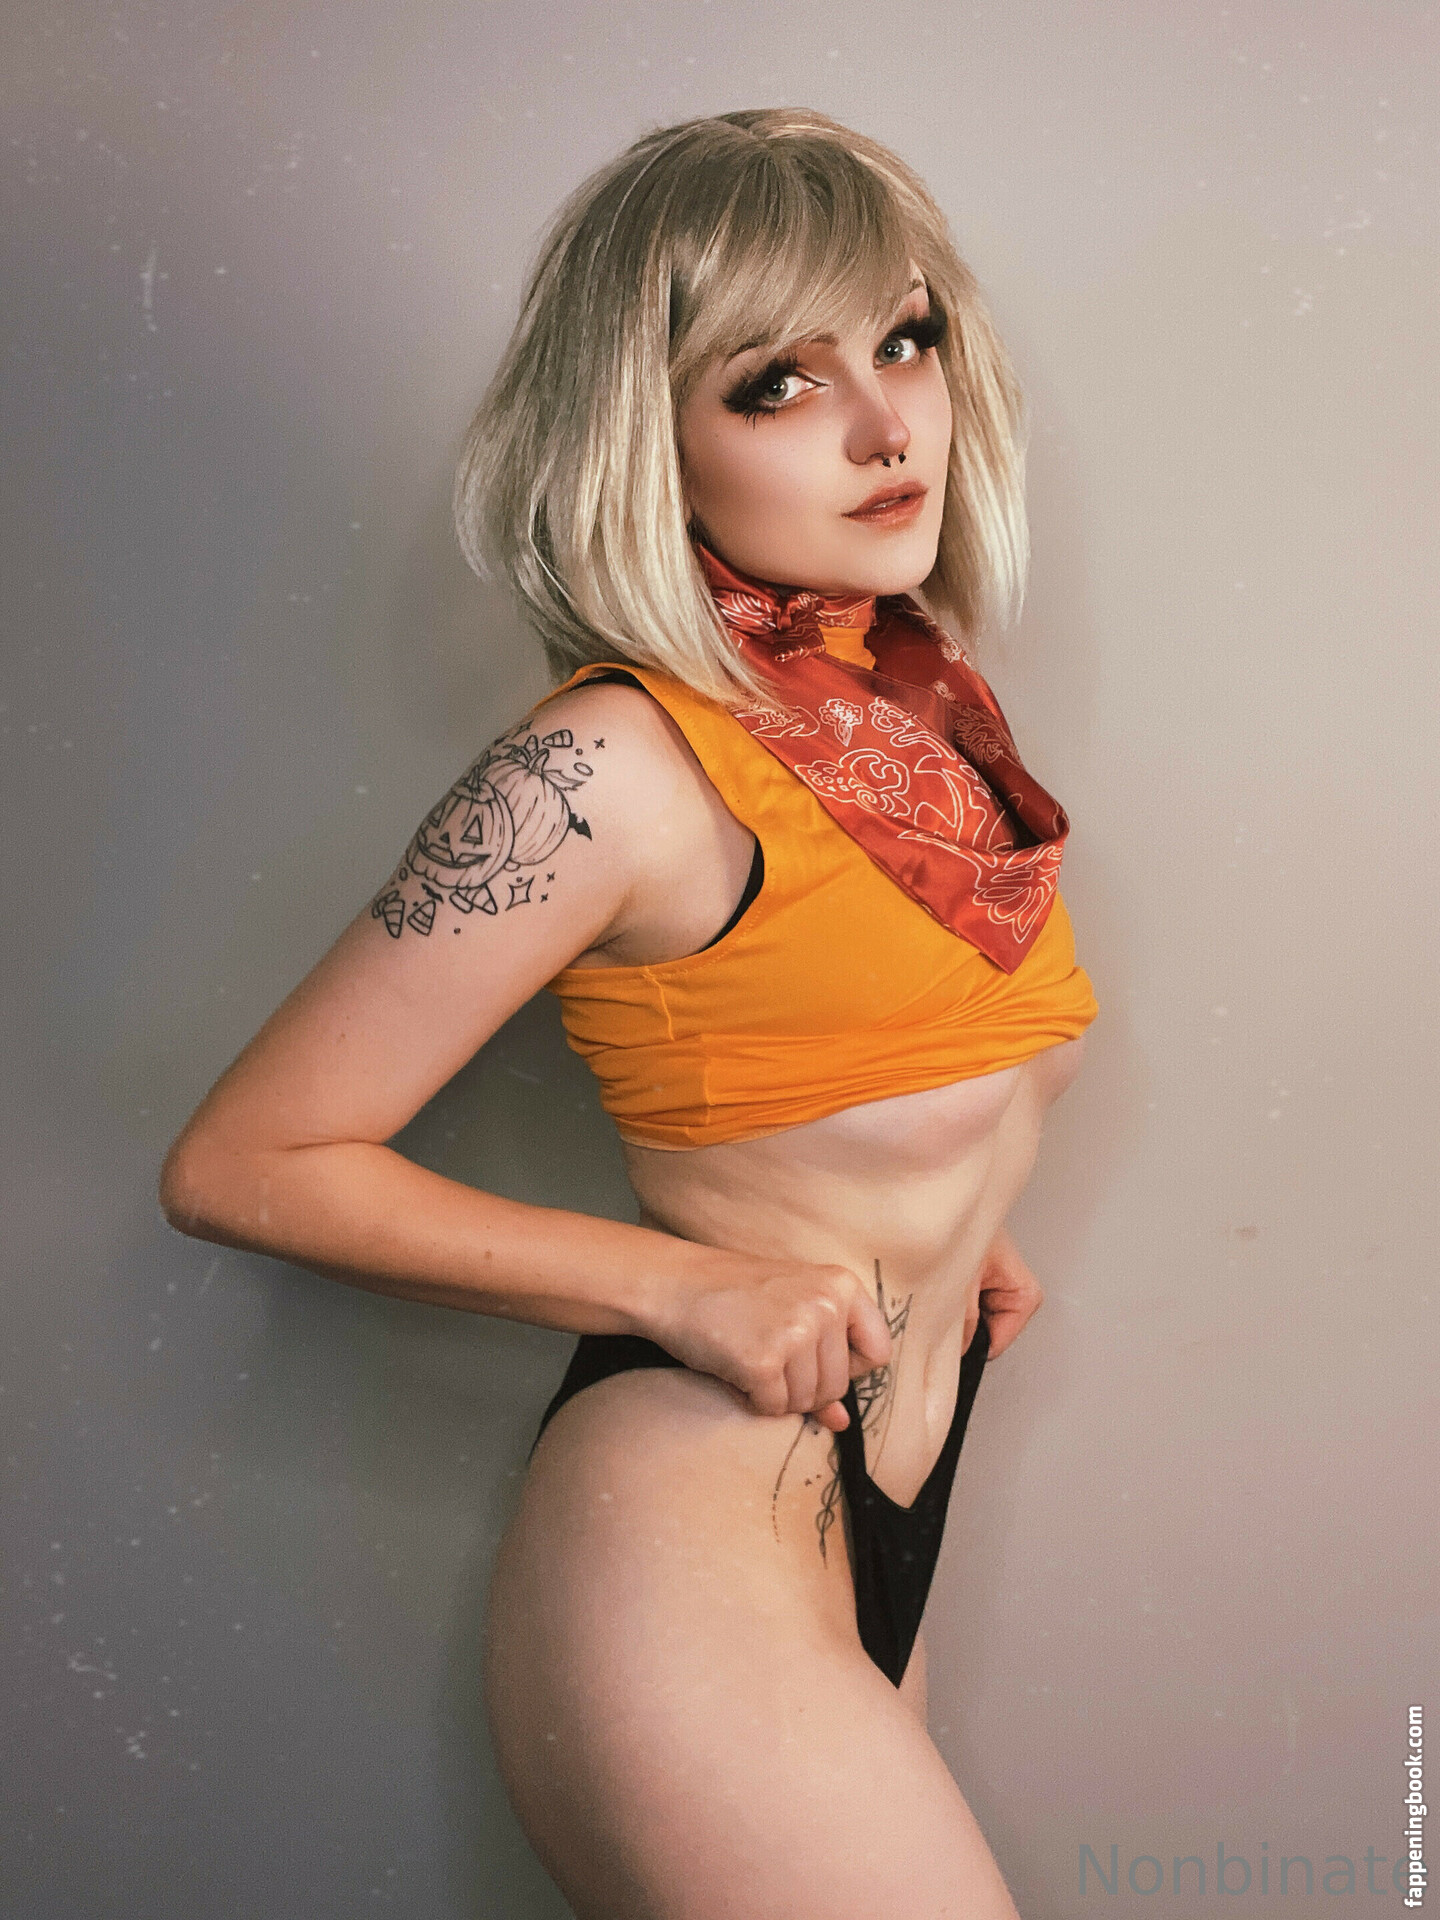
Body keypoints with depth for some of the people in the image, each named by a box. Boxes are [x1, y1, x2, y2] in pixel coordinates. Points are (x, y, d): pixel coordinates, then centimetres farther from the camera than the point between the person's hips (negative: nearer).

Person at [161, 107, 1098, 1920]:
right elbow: (240, 1165, -13)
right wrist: (683, 1285, -18)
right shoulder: (621, 764, -17)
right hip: (692, 1552, -8)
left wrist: (939, 1211, 8)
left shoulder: (920, 696, 5)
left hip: (871, 1541, 8)